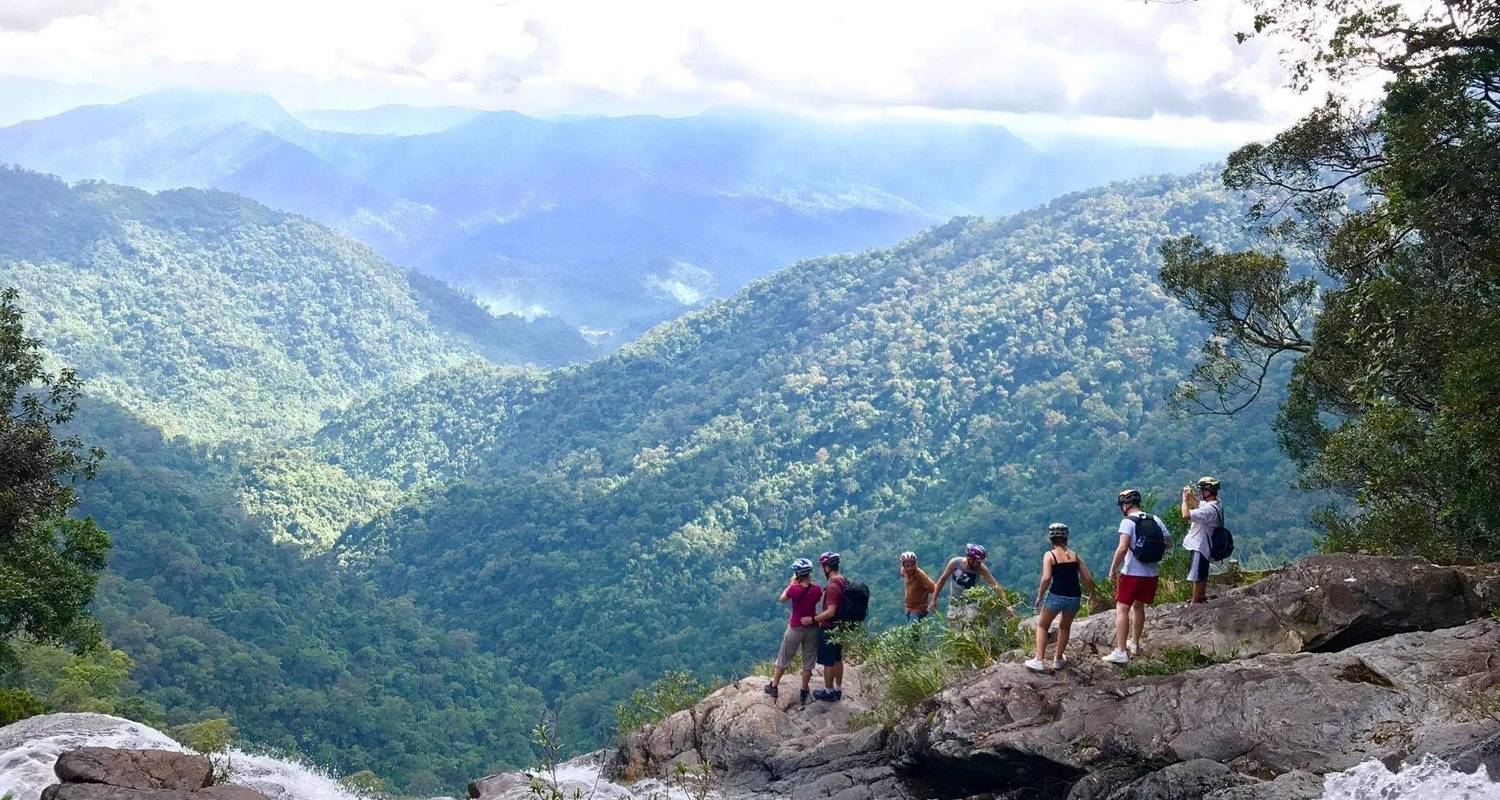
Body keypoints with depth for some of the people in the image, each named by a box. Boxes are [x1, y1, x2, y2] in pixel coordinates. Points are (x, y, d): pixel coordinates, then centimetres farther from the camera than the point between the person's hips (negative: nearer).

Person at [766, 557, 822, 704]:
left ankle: (774, 687, 31)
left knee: (784, 659, 17)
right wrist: (809, 582, 4)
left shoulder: (794, 589, -22)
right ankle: (804, 693, 24)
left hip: (796, 629, -2)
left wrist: (791, 583, 4)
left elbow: (782, 599, -1)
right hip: (812, 628, 2)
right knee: (808, 662, 15)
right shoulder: (816, 589, -14)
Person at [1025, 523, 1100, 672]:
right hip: (1075, 597, 3)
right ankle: (1059, 660, 34)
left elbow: (1046, 578, -14)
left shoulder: (1049, 555, -1)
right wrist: (1093, 591, 26)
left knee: (1042, 626, 19)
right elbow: (1088, 579, 8)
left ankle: (1039, 661, 11)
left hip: (1056, 596, -3)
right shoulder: (1074, 556, 10)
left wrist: (1040, 597, -4)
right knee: (1065, 627, 28)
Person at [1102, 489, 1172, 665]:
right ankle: (1134, 644, 36)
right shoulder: (1155, 520, 6)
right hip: (1151, 574, 6)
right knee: (1138, 607, 23)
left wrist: (1113, 569, -13)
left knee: (1122, 610, -4)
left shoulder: (1128, 522, -12)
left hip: (1131, 573, -6)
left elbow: (1123, 548, -22)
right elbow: (1169, 542, 12)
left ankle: (1120, 651, -12)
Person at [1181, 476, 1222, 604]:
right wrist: (1191, 496, 5)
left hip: (1200, 547, -11)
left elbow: (1186, 515, -35)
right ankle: (1201, 597, 39)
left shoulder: (1209, 509, -28)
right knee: (1202, 575, 25)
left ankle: (1194, 603, 1)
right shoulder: (1211, 504, 4)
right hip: (1202, 545, 11)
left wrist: (1185, 499, -20)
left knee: (1197, 577, -4)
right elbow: (1197, 505, 24)